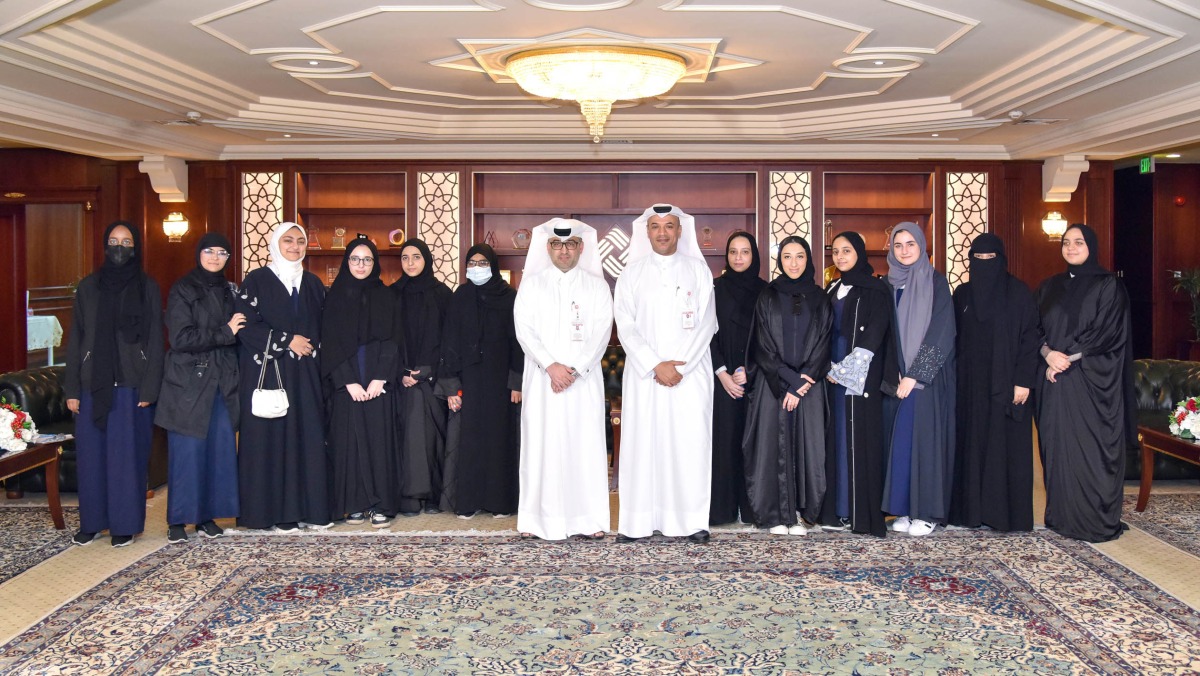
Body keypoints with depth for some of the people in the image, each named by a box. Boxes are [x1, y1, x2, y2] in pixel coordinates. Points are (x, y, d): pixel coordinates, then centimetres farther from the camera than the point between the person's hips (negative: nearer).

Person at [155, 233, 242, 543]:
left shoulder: (230, 291, 13)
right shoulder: (183, 290, -3)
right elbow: (181, 338, -13)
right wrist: (224, 333, -13)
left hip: (222, 383, 5)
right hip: (189, 383, -5)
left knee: (220, 449, 2)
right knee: (187, 451, -4)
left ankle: (207, 516, 12)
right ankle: (177, 520, 5)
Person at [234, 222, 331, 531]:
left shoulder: (313, 283, 14)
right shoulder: (257, 280, 0)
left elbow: (323, 327, 19)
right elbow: (246, 325, -9)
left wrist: (312, 345, 2)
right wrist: (286, 341, -10)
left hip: (306, 375, 4)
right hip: (268, 372, -4)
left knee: (309, 436, 1)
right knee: (272, 437, -5)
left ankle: (312, 505, 6)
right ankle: (278, 510, 1)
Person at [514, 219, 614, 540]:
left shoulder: (596, 286, 9)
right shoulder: (532, 284, 10)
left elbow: (602, 332, 0)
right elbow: (524, 329, 0)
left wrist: (574, 369, -12)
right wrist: (551, 366, -12)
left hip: (584, 379, 0)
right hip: (541, 378, 0)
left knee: (585, 444, -2)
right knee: (541, 444, -1)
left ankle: (588, 520, 2)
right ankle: (537, 518, 3)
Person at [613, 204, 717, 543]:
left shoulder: (698, 269, 7)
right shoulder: (632, 273, 8)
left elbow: (706, 322, 0)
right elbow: (626, 326, 0)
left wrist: (679, 365, -11)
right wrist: (656, 365, -10)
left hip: (690, 373, 0)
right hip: (644, 373, 1)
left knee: (690, 442, -3)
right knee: (642, 442, -2)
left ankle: (692, 520, 3)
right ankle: (637, 521, 2)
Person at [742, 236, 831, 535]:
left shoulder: (819, 298, 9)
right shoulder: (767, 298, 4)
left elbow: (822, 344, 3)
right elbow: (763, 346, -2)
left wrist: (803, 382, -8)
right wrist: (790, 380, -10)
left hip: (810, 385, 1)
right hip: (772, 385, -1)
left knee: (806, 445, -1)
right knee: (774, 446, -3)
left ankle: (801, 513, 6)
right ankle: (776, 515, 3)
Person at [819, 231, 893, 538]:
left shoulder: (875, 289, -4)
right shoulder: (833, 289, 16)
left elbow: (875, 332, -12)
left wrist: (848, 369, -15)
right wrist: (829, 367, 5)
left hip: (862, 375, -6)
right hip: (835, 371, 6)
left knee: (860, 437, -7)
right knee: (837, 437, 5)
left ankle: (862, 512, -3)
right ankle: (838, 509, 8)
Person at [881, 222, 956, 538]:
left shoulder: (935, 283, -5)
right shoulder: (891, 284, 10)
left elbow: (939, 332, -12)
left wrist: (914, 375, -17)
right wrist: (895, 374, -3)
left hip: (927, 375, -5)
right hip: (898, 375, 5)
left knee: (924, 437, -4)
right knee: (900, 440, 4)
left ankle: (927, 511, 4)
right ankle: (906, 508, 11)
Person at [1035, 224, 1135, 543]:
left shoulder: (1108, 285, 0)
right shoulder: (1049, 287, 15)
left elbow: (1106, 333, -9)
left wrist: (1069, 359, -14)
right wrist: (1049, 354, -10)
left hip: (1092, 381, -5)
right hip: (1054, 380, 5)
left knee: (1090, 449, -6)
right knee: (1057, 447, 4)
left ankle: (1097, 522, 1)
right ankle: (1061, 515, 12)